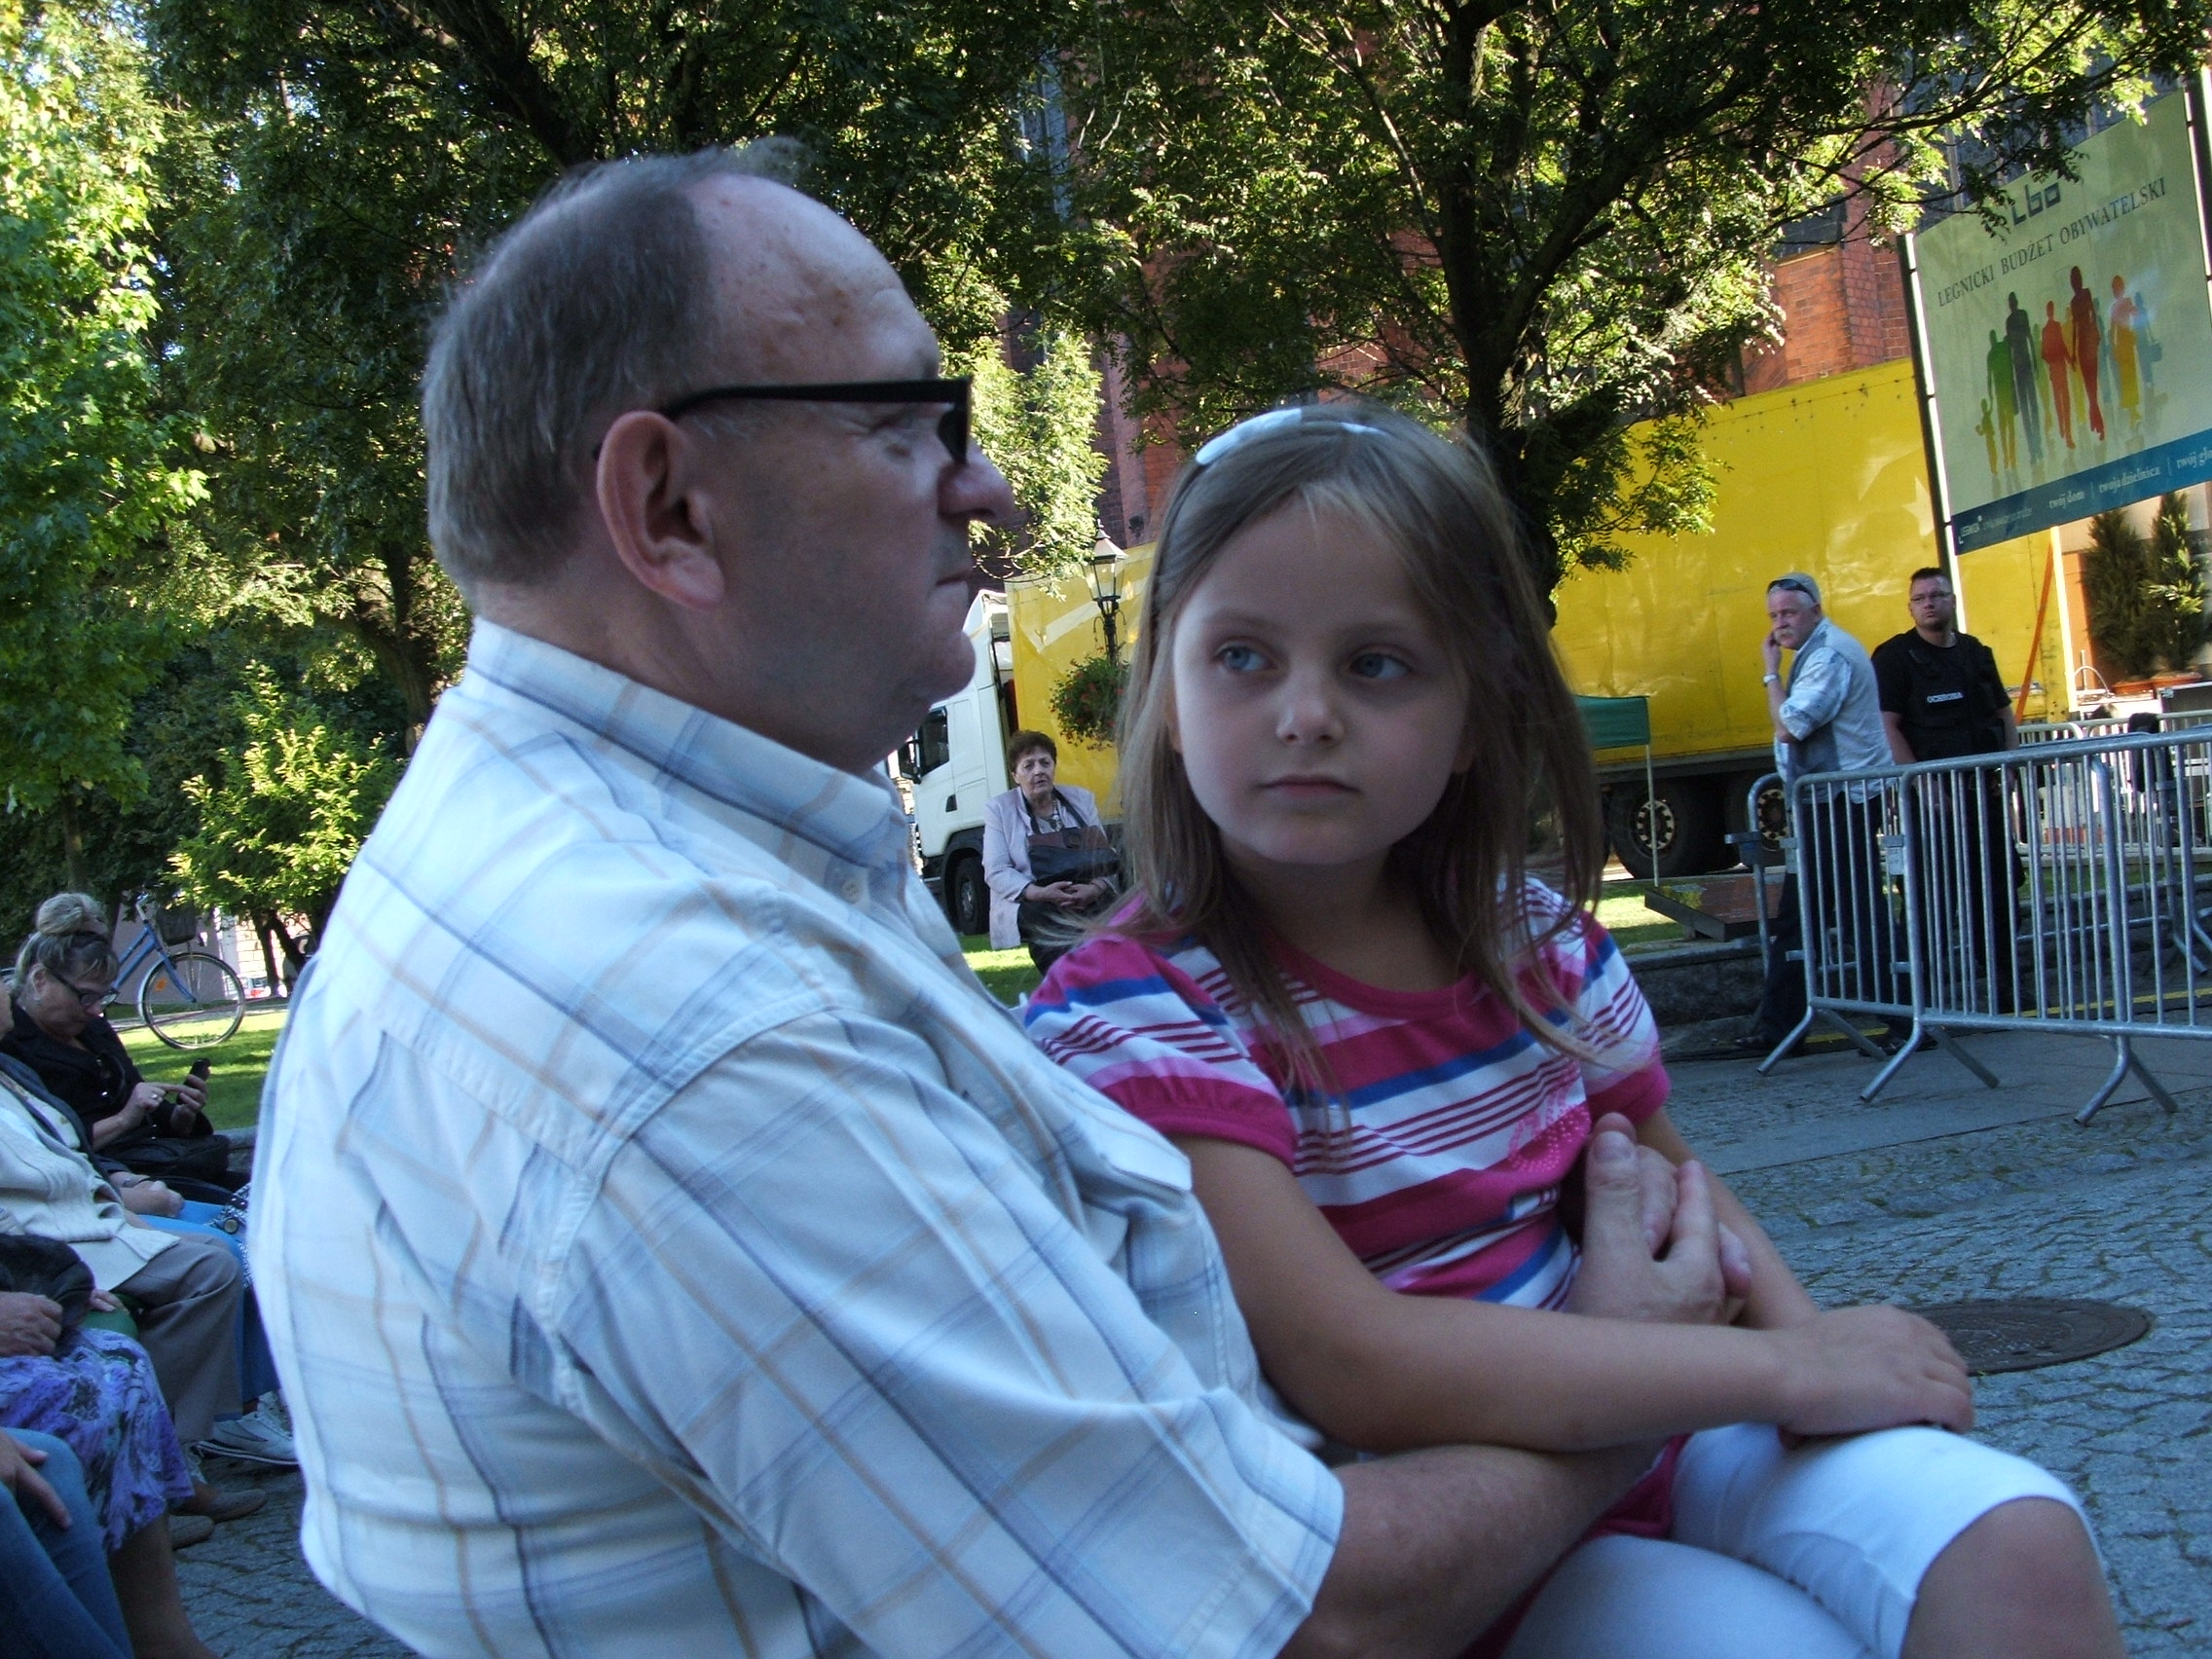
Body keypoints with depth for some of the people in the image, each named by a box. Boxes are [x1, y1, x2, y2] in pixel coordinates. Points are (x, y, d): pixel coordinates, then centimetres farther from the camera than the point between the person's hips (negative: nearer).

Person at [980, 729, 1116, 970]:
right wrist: (1039, 893, -19)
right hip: (1031, 908, -3)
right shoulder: (999, 809, 8)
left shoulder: (1081, 799, 15)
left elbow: (1104, 854, 10)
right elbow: (996, 872, -1)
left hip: (1091, 902, 3)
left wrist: (1095, 888, -14)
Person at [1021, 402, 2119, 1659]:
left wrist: (1802, 1325, -7)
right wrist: (1792, 1367, -21)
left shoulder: (1534, 939, -1)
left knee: (2020, 1547, -15)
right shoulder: (1128, 1015, -19)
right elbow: (1359, 1373, -28)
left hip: (1643, 1430, 5)